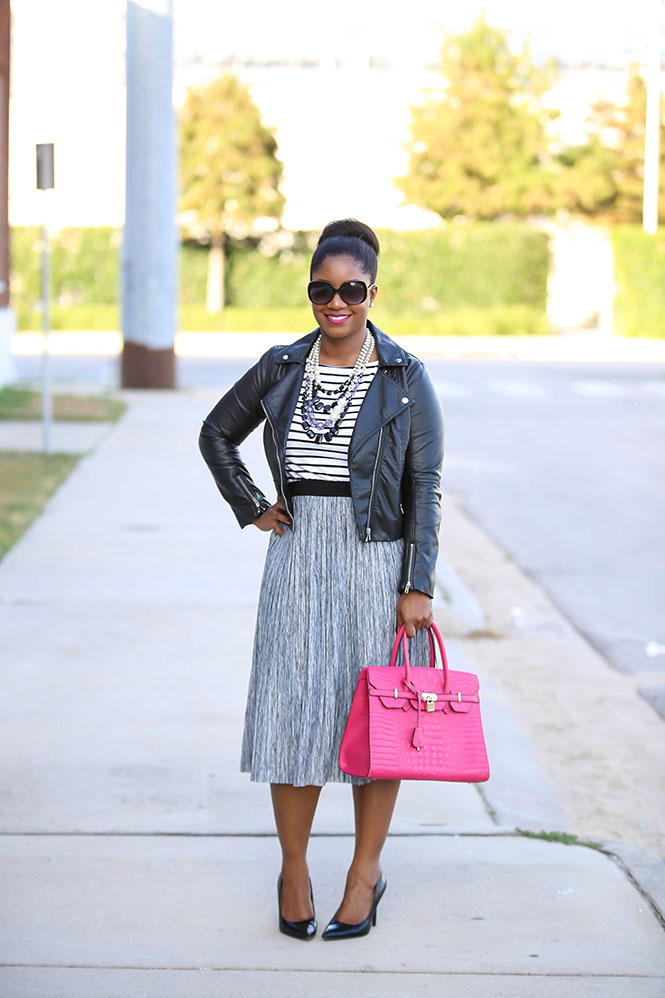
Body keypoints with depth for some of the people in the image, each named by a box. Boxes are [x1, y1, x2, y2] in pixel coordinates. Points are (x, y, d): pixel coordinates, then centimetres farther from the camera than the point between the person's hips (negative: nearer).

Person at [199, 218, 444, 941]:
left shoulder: (405, 377, -3)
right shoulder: (281, 368, 4)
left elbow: (425, 487, -5)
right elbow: (217, 433, 20)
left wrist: (417, 585, -11)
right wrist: (252, 507, 9)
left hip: (378, 557, -2)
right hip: (298, 558, 2)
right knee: (293, 709, 2)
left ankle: (366, 872, 18)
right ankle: (293, 871, 17)